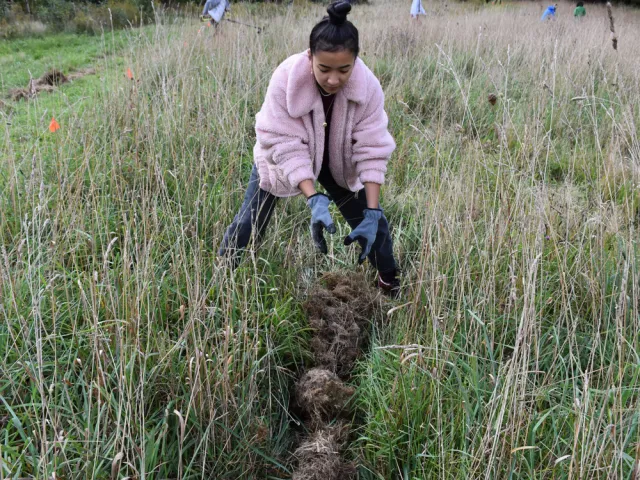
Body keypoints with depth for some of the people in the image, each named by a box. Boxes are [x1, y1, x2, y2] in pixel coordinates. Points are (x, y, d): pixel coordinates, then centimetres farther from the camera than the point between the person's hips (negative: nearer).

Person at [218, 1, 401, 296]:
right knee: (251, 221, -2)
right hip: (284, 158, -2)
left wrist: (372, 213, -33)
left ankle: (390, 282, 27)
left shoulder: (368, 87, -30)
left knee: (369, 216, 3)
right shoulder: (285, 79, -36)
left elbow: (372, 150, -26)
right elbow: (287, 147, -34)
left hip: (336, 161, 2)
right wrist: (314, 200, -45)